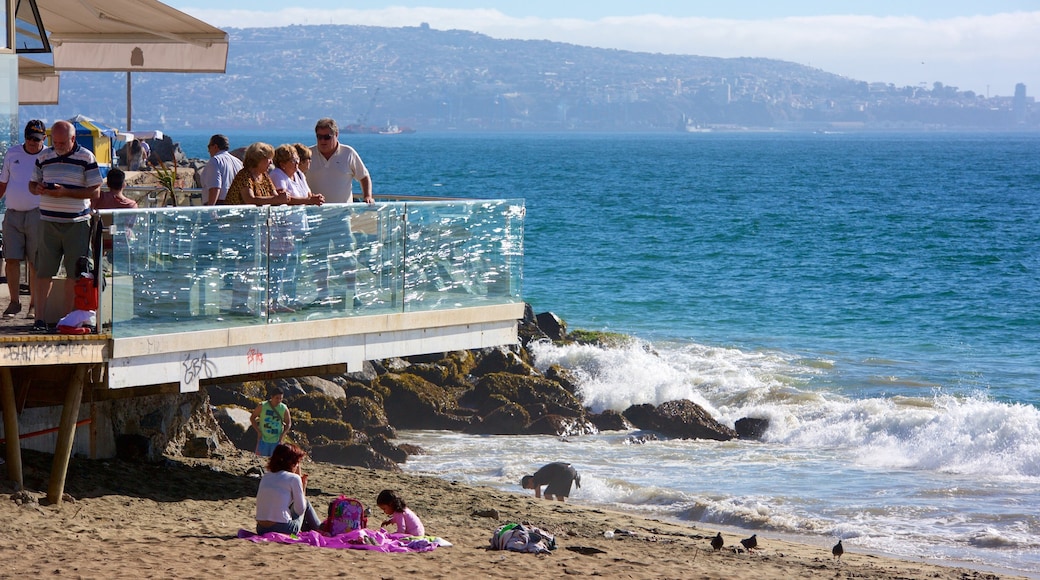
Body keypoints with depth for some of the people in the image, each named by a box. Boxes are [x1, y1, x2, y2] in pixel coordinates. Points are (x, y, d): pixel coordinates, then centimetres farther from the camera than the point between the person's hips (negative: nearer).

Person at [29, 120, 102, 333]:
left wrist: (65, 192, -17)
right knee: (44, 271, -1)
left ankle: (66, 316, 10)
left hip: (77, 222, -2)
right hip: (48, 221, 2)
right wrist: (38, 189, -9)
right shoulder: (44, 156, 9)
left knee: (75, 272, 2)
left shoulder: (86, 158, -2)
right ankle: (40, 317, 1)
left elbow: (95, 192, -5)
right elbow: (32, 184, 17)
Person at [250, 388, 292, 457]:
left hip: (276, 441, 1)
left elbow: (288, 423, 8)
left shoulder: (284, 409, -4)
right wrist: (258, 431, -8)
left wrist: (283, 434, -8)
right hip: (263, 439, -1)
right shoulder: (262, 406, -8)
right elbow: (252, 417, 2)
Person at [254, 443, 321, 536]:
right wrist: (303, 485, 10)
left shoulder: (266, 477, 12)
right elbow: (300, 510, -2)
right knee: (305, 503, 23)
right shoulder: (294, 478, -5)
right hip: (283, 530, -6)